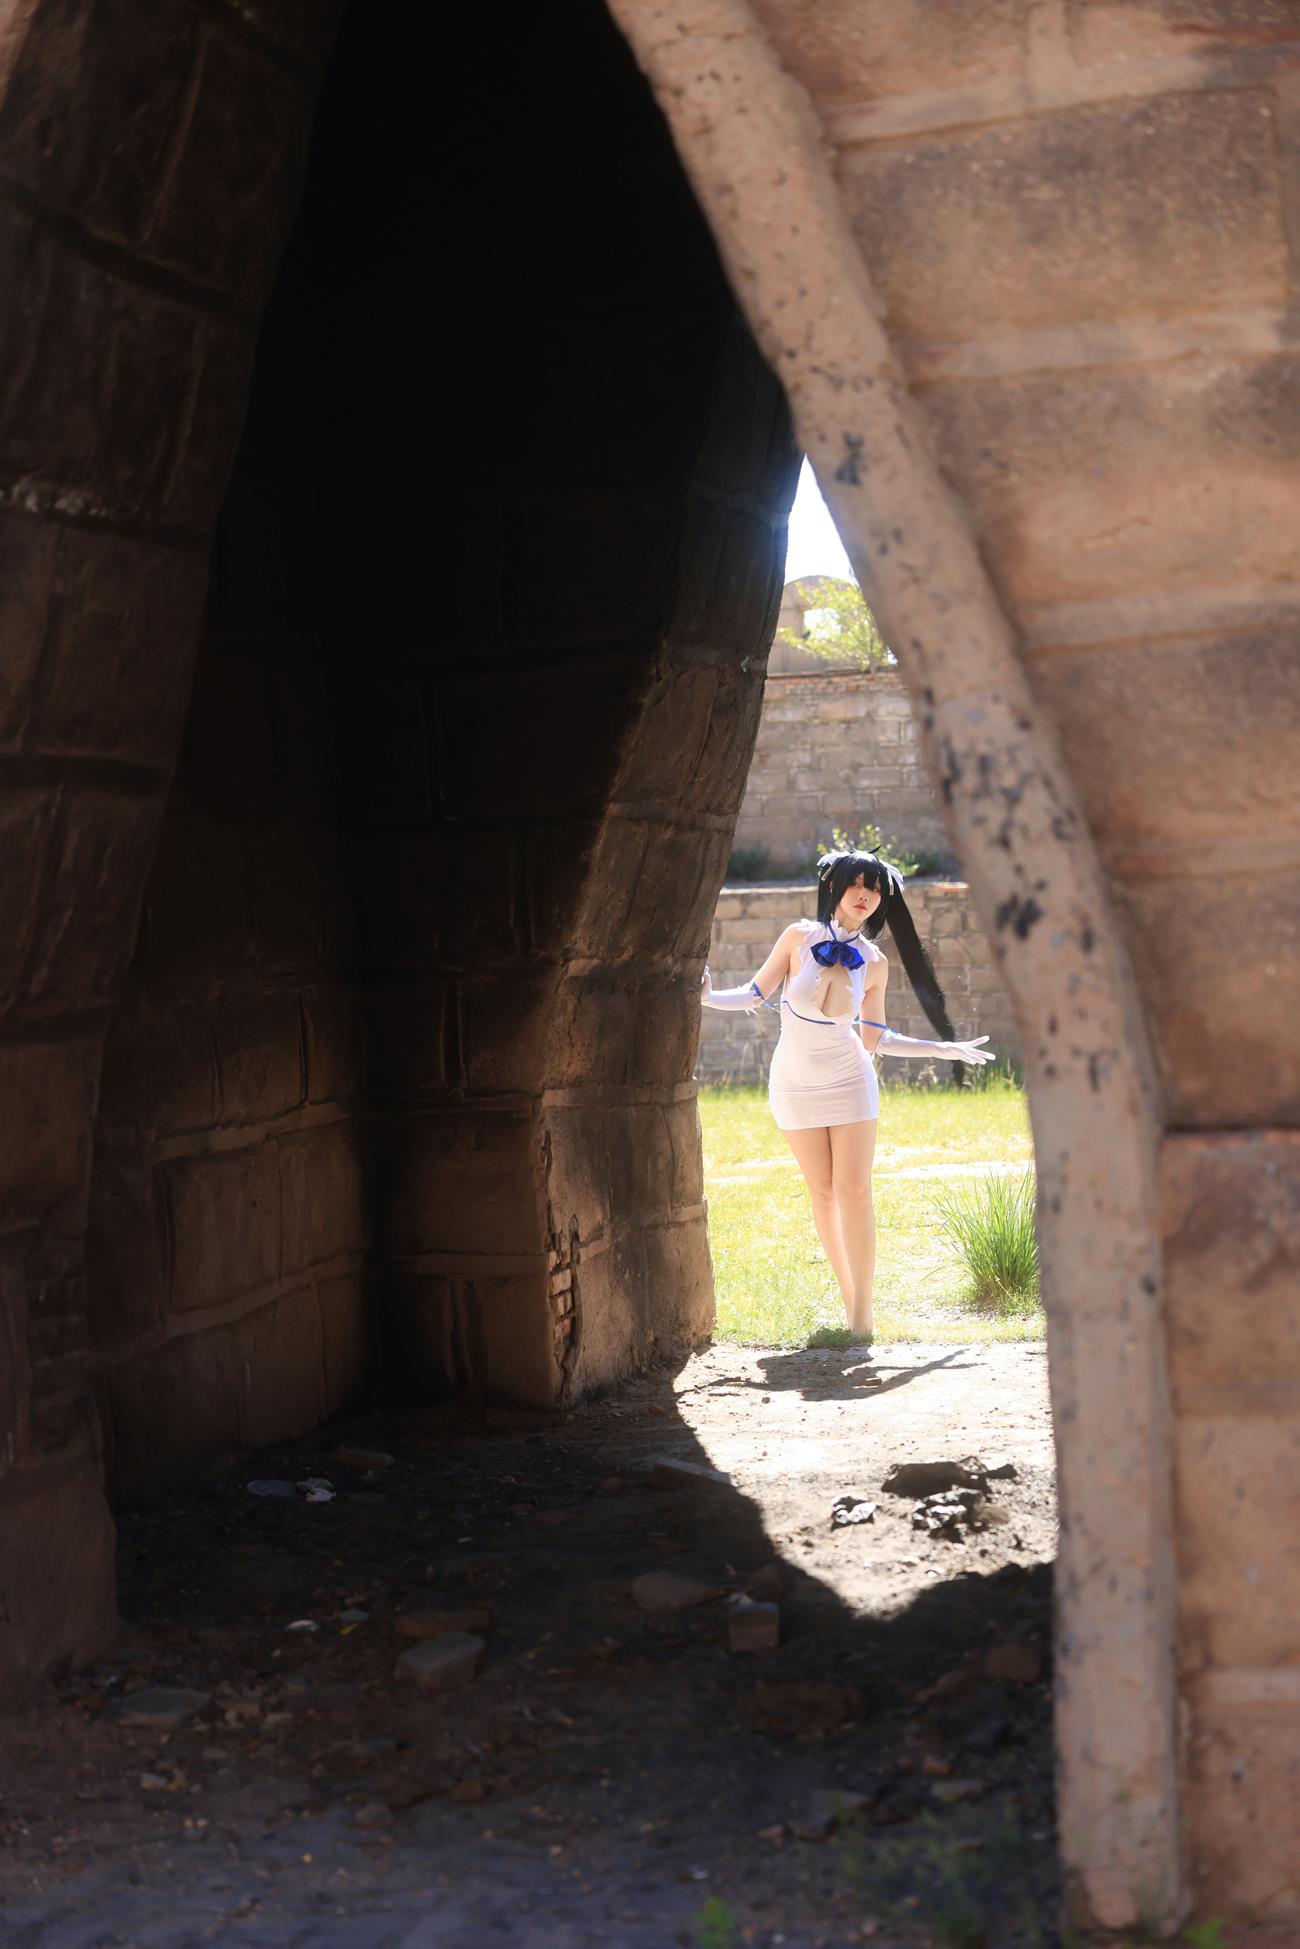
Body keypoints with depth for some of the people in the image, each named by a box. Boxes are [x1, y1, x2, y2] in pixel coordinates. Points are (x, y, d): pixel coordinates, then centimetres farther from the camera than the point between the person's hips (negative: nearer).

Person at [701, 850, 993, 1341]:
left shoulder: (873, 964, -6)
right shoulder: (799, 937, -11)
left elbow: (874, 1040, 0)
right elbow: (756, 994, -5)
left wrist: (945, 1049, 1)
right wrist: (709, 997, -20)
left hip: (849, 1080, 0)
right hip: (795, 1083, 0)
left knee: (854, 1191, -7)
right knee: (822, 1191, 4)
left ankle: (863, 1311, -3)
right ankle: (847, 1295, 16)